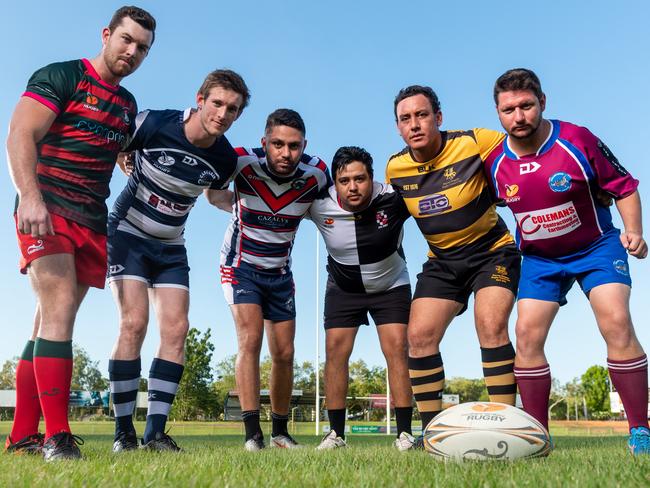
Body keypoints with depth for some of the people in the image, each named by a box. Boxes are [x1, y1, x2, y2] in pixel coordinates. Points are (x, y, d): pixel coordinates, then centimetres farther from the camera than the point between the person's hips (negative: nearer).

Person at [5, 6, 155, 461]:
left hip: (93, 220, 7)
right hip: (47, 211, -6)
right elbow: (20, 136, -11)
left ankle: (23, 436, 13)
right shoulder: (59, 77, -1)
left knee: (52, 322, 6)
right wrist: (30, 197, -25)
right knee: (59, 310, -18)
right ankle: (57, 437, -15)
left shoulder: (128, 105, 19)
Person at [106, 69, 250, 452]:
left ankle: (155, 431, -1)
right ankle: (123, 431, -5)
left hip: (171, 247, 4)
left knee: (176, 329, -8)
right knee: (135, 323, -16)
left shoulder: (226, 159, -9)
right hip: (128, 234, -4)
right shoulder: (152, 124, -19)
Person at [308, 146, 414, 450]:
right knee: (335, 350, -5)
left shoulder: (392, 199, -26)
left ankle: (405, 433, -3)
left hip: (391, 286, -1)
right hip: (343, 288, 1)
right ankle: (336, 433, 4)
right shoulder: (320, 205, -22)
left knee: (397, 349, -10)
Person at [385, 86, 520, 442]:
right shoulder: (395, 168, -5)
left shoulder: (474, 143, -19)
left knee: (491, 327, -23)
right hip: (441, 261, 4)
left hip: (492, 251, -4)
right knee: (419, 335, -8)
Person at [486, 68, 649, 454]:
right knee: (528, 334, -8)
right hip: (539, 258, 3)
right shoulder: (495, 162, -10)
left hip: (596, 246, -3)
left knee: (616, 322, -20)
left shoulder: (577, 140, -18)